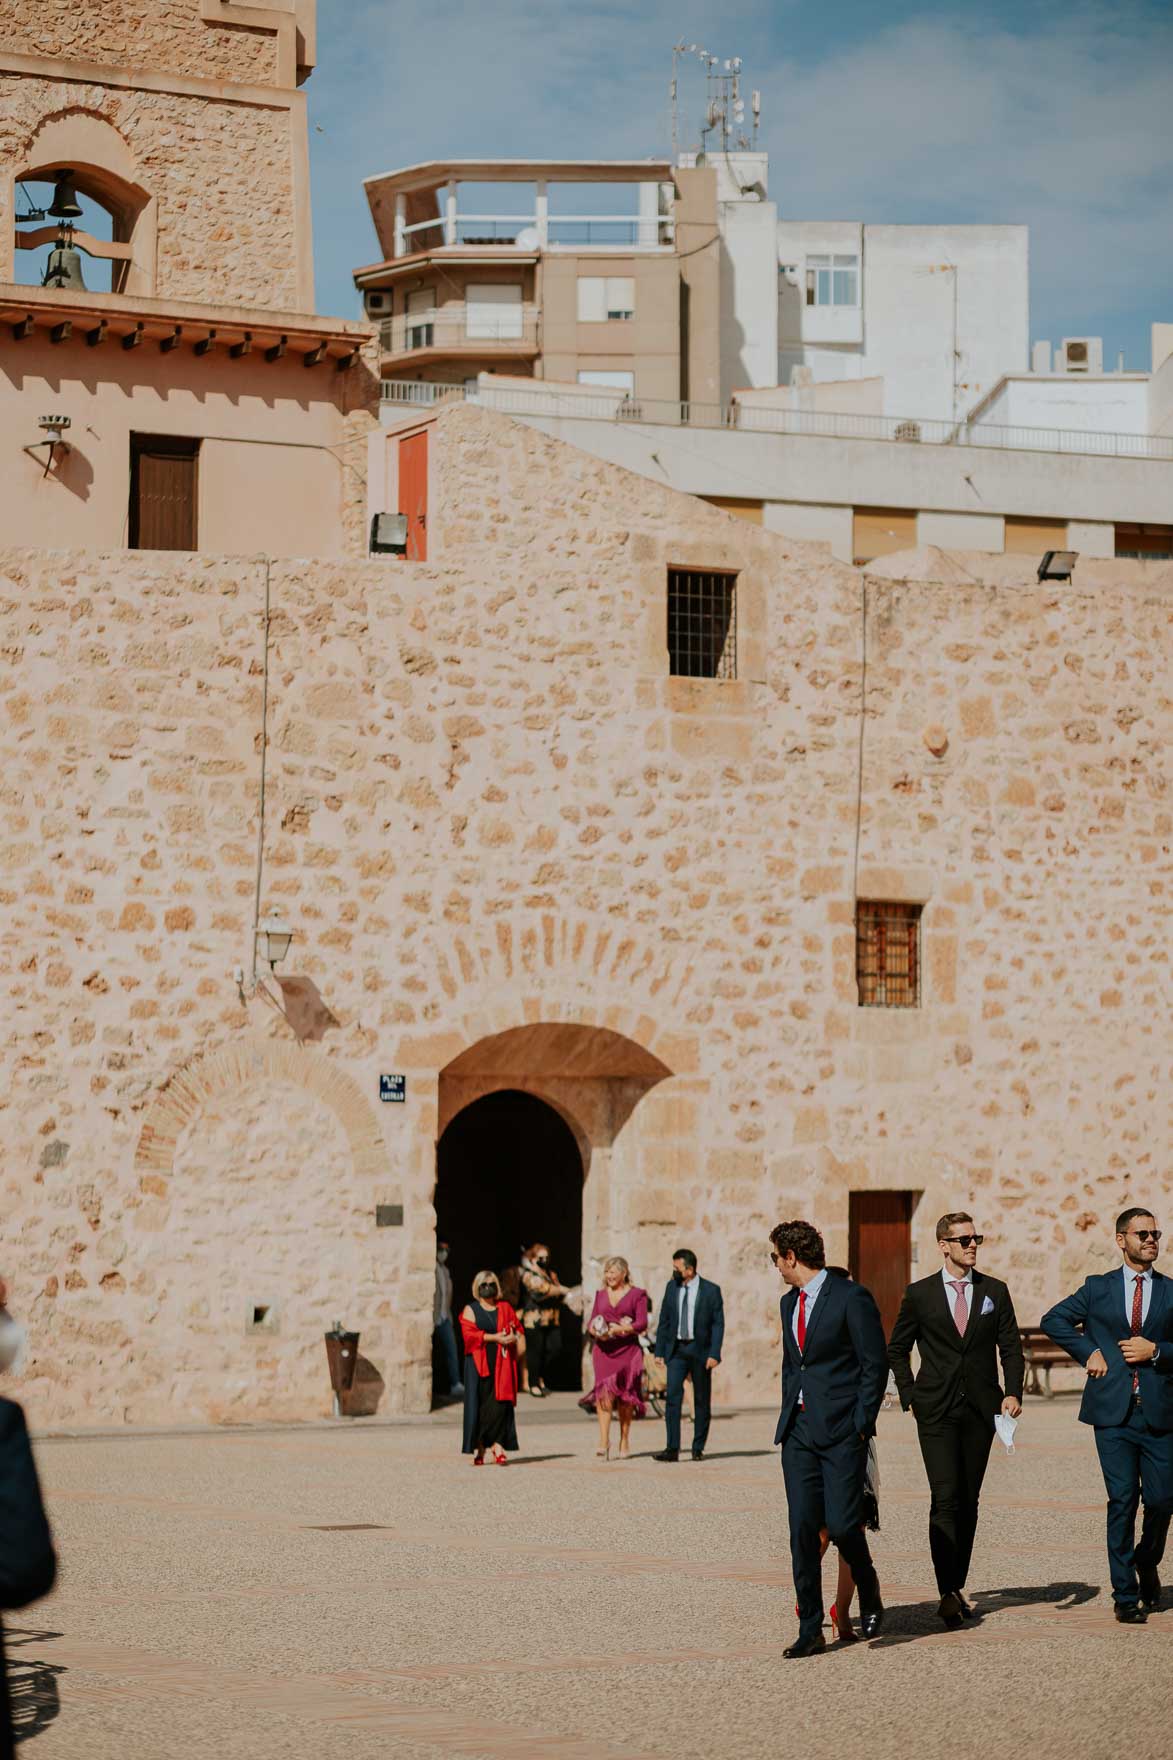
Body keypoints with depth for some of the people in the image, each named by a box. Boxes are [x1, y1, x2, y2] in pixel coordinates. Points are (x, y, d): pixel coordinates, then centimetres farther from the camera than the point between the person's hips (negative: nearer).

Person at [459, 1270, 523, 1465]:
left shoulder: (505, 1308, 15)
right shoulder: (470, 1310, 6)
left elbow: (518, 1330, 15)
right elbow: (469, 1334, -8)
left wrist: (514, 1337, -8)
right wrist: (495, 1337, -16)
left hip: (501, 1362, 2)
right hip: (479, 1362, -2)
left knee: (500, 1403, -9)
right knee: (479, 1404, -4)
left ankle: (498, 1445, -10)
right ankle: (479, 1448, 0)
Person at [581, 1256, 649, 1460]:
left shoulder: (637, 1295, 4)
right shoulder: (601, 1295, 16)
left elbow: (642, 1323, -6)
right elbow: (591, 1322, 15)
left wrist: (619, 1330, -17)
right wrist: (594, 1330, -8)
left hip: (627, 1349, -2)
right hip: (603, 1350, 2)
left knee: (625, 1396, 1)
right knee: (604, 1392, -12)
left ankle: (624, 1442, 12)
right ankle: (604, 1441, -19)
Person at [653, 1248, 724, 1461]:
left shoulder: (711, 1290, -3)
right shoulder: (671, 1288, 7)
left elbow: (718, 1324, -5)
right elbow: (664, 1321, 11)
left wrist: (714, 1354, -13)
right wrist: (659, 1351, 5)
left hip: (700, 1349, -2)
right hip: (676, 1349, 2)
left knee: (702, 1400, 5)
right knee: (673, 1396, -10)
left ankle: (698, 1448, 14)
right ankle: (672, 1448, -13)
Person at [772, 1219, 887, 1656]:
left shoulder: (852, 1298, -9)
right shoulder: (789, 1303, 15)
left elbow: (876, 1364, -9)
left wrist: (861, 1425, -11)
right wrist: (788, 1418, 15)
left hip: (841, 1429, -6)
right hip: (799, 1431, 6)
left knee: (841, 1525, -11)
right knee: (802, 1529, -1)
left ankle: (869, 1594, 19)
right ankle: (810, 1631, 3)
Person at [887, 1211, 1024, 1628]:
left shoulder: (995, 1292, 8)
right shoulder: (919, 1294, 3)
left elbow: (1010, 1348, 8)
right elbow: (897, 1350, 12)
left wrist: (1013, 1393, -7)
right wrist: (909, 1397, 3)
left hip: (981, 1408, 2)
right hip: (936, 1411, -2)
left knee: (969, 1501, 6)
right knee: (945, 1498, -13)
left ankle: (957, 1585, 17)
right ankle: (947, 1594, -15)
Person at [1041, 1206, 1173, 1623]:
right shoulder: (1098, 1288, 10)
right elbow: (1053, 1320, 9)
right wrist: (1089, 1351, 0)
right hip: (1114, 1412, -1)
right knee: (1122, 1499, -4)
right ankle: (1126, 1595, 2)